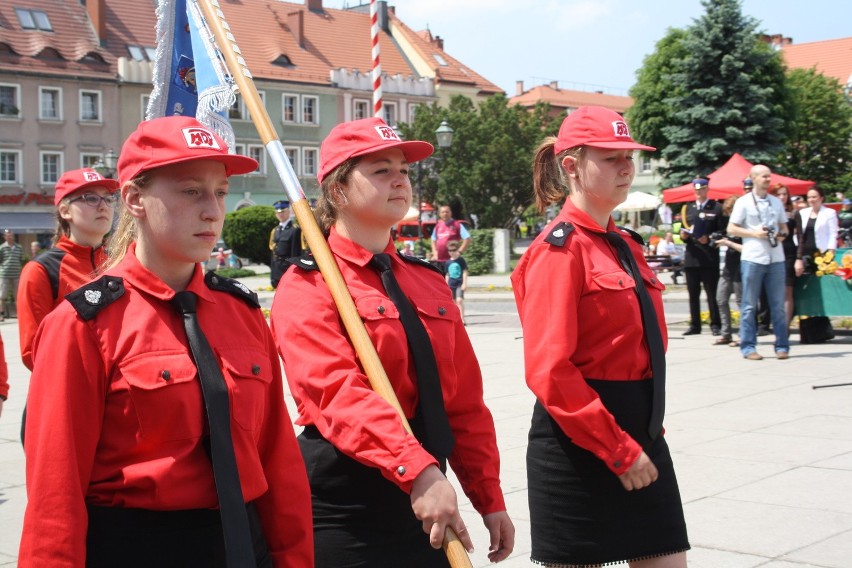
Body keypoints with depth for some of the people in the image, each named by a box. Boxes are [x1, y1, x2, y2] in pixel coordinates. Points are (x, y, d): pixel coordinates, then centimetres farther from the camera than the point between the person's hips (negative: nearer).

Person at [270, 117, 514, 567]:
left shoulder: (429, 282, 12)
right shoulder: (306, 287, -9)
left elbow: (466, 401, 11)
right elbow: (337, 390, -25)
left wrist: (489, 500, 9)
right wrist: (418, 470, -37)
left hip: (426, 508, 6)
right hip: (343, 511, -6)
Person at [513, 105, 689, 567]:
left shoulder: (625, 245, 13)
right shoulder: (560, 248, -12)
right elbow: (549, 370, -20)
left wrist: (644, 438, 13)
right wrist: (617, 450, -19)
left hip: (641, 437, 8)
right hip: (581, 442, -8)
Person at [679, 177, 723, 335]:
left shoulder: (716, 208, 3)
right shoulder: (687, 208, 16)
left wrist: (709, 239, -17)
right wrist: (683, 235, -4)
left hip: (709, 258, -4)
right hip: (691, 257, 4)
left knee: (712, 294, -2)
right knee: (693, 295, 7)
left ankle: (715, 325, 3)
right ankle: (694, 325, 12)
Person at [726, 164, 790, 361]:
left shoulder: (776, 202, 14)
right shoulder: (743, 202, 1)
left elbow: (784, 226, 20)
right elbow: (731, 229, 0)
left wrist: (782, 234, -2)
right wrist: (754, 233, -11)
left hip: (776, 258, 4)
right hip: (752, 258, -4)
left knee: (778, 305, 3)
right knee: (749, 305, 0)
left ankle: (782, 346, 9)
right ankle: (748, 348, 4)